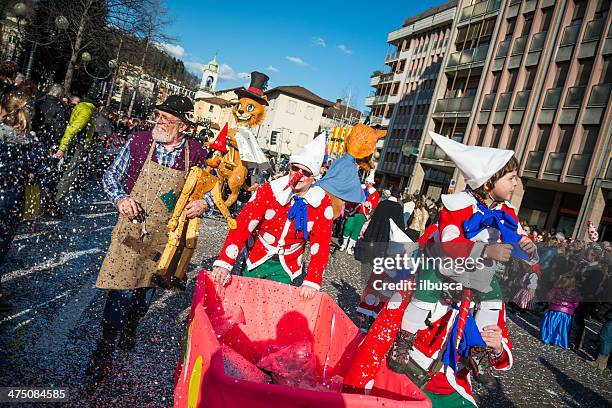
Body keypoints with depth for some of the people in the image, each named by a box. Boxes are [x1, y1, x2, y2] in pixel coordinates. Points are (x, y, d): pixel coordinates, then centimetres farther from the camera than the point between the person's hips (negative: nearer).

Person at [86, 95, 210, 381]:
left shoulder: (195, 153, -6)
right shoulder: (139, 142, -7)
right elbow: (110, 177, 4)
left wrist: (204, 202, -11)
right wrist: (120, 199, -14)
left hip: (166, 234, 2)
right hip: (133, 226, -1)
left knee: (147, 288, 17)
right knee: (122, 289, -5)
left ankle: (130, 328, 46)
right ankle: (105, 349, 15)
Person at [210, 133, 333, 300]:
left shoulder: (322, 203, -13)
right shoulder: (269, 190, -16)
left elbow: (321, 245, -13)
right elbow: (242, 225, -24)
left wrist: (312, 282, -22)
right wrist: (224, 263, -34)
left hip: (287, 267, 0)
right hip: (256, 260, 0)